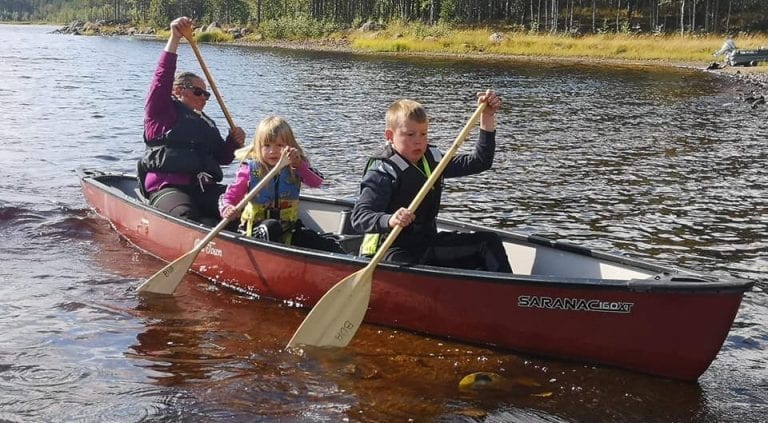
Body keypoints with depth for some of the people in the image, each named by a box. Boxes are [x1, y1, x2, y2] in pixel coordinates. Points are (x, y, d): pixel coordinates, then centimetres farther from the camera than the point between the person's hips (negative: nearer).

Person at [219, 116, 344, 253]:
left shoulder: (294, 167, 1)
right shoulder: (250, 169, -6)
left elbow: (317, 182, -16)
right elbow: (229, 196, -6)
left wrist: (299, 164, -31)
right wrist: (227, 210, -29)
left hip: (288, 228, 3)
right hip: (258, 229, -3)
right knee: (271, 226, -38)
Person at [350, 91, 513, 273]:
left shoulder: (433, 159, 8)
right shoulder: (383, 172, -16)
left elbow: (479, 162, 9)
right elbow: (359, 217, -27)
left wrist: (487, 117, 0)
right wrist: (390, 220, -49)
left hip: (427, 243, 8)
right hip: (393, 251, -8)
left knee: (489, 241, 2)